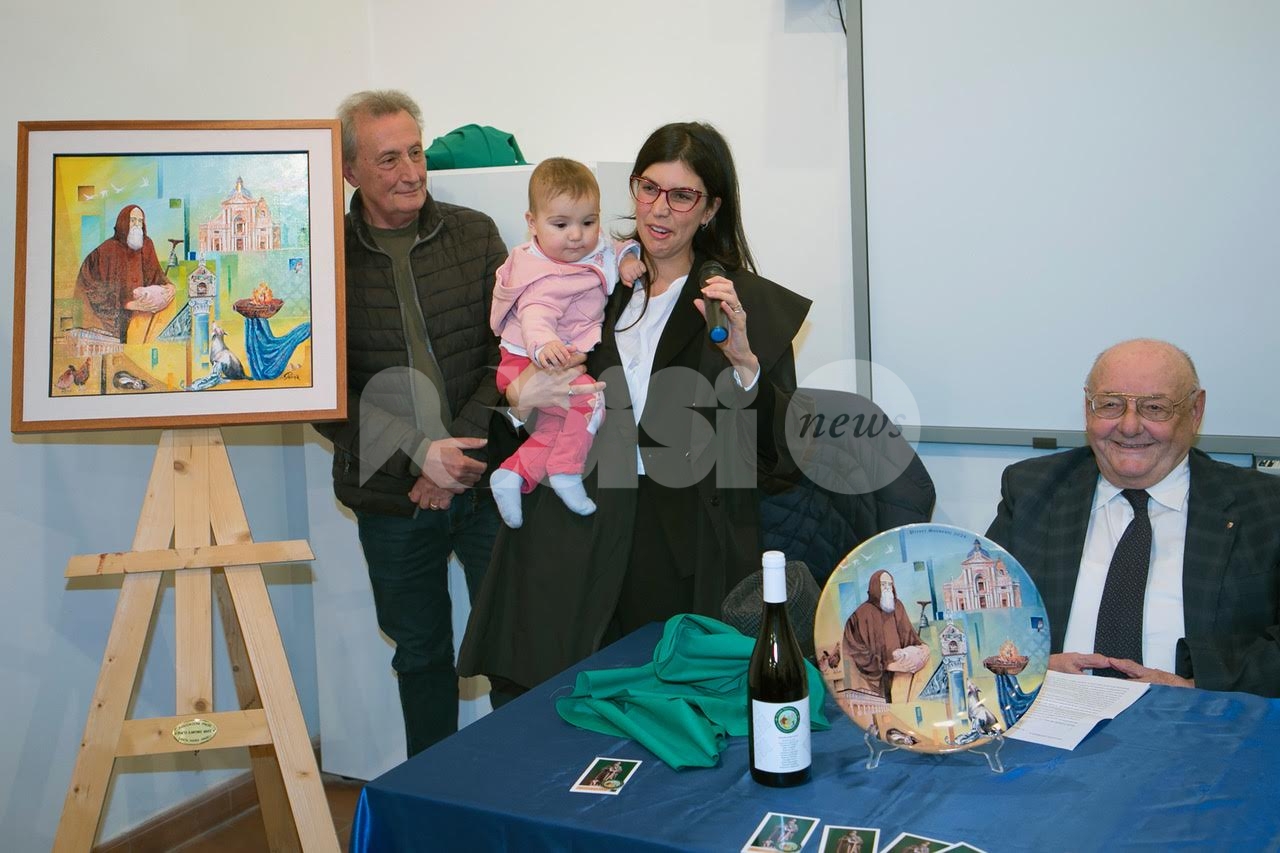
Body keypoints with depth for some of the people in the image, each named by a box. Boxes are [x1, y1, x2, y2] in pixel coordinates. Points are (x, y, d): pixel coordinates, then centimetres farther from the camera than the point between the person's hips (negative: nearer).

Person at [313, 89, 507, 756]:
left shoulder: (474, 234, 2)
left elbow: (508, 354, -2)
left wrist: (463, 449, -13)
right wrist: (418, 453, -18)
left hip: (484, 478, 1)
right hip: (392, 498, 0)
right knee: (421, 653, 15)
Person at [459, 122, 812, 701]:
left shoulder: (752, 305, 5)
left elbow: (783, 455, -2)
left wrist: (743, 363, -16)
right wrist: (517, 400, -1)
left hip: (686, 559, -2)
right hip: (572, 545, 2)